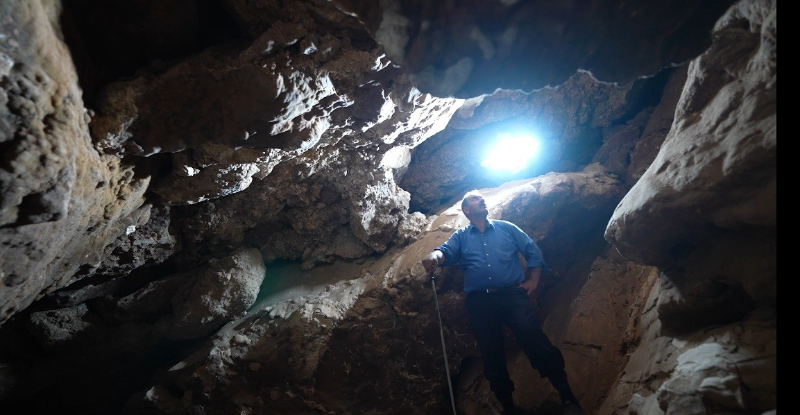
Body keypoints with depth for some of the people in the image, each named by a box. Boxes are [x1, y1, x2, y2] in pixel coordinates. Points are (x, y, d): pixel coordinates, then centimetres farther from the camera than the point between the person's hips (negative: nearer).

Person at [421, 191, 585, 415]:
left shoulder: (506, 228, 16)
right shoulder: (460, 236, 14)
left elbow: (533, 251, 15)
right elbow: (447, 251, -6)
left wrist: (533, 280, 3)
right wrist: (435, 255, -30)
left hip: (512, 294, -1)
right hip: (480, 301, 1)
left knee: (536, 341, -17)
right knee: (492, 355, 4)